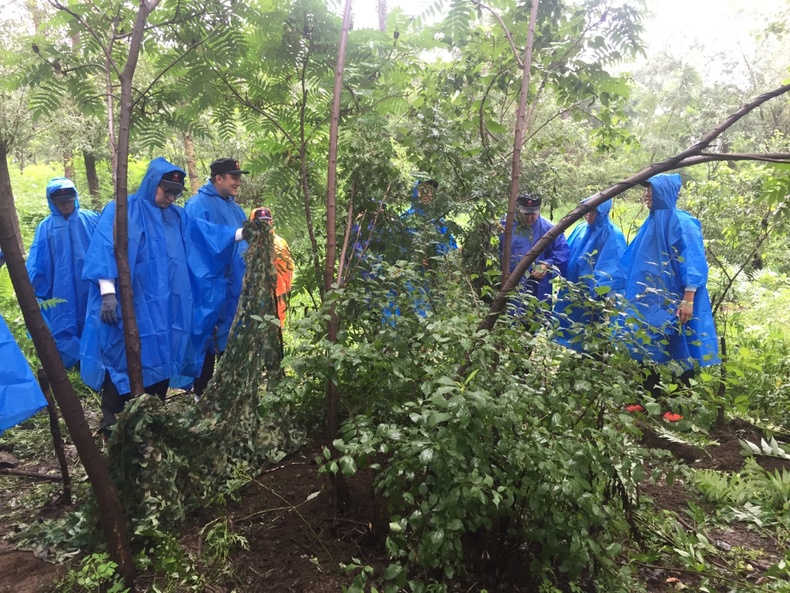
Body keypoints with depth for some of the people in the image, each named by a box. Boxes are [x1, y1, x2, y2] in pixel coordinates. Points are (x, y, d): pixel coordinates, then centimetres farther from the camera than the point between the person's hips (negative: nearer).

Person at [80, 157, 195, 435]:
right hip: (128, 307, -5)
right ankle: (111, 428, 4)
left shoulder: (178, 217, 16)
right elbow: (104, 251, -9)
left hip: (166, 308, 6)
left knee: (160, 361, 9)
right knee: (122, 364, -5)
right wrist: (108, 292, -18)